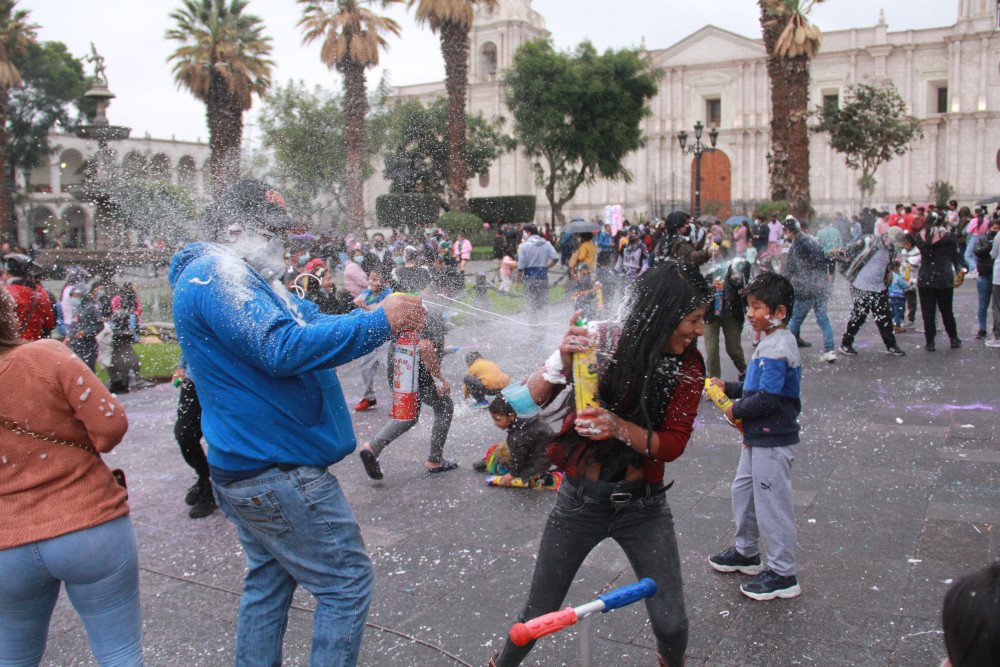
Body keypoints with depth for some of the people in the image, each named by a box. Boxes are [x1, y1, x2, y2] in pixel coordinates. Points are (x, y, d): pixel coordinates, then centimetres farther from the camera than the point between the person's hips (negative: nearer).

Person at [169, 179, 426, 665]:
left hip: (250, 468, 11)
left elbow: (310, 317, 17)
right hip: (277, 473, -11)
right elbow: (283, 348, -31)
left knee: (268, 582, 20)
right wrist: (379, 323, -26)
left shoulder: (243, 277, 16)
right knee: (348, 583, -2)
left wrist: (388, 311, 1)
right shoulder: (214, 276, -18)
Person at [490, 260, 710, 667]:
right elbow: (530, 401, -15)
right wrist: (560, 362, -35)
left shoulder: (688, 366, -8)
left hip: (643, 506, 1)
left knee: (671, 624, -1)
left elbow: (672, 445, -11)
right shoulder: (600, 342, -14)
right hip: (581, 499, -1)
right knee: (539, 614, 9)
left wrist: (619, 427, -29)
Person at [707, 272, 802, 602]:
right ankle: (746, 552, 40)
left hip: (773, 442, -11)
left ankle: (783, 575, 14)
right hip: (759, 438, 11)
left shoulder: (776, 348, -23)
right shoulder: (772, 343, 9)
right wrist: (729, 388, 10)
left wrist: (736, 410, -14)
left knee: (771, 504, 0)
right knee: (743, 491, 22)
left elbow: (767, 399, -28)